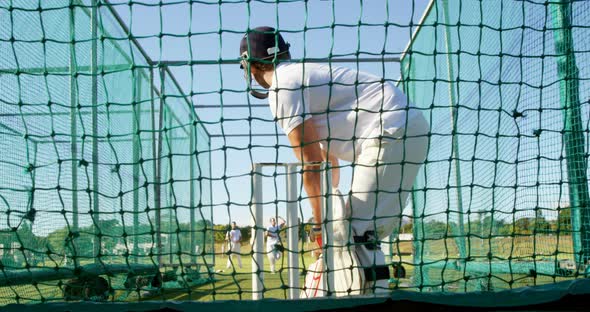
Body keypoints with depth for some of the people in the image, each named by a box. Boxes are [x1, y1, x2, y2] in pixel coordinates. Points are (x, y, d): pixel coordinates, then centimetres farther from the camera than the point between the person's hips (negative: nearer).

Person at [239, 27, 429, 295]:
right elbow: (328, 159, 27)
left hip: (392, 132, -10)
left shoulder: (282, 87, -6)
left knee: (357, 231, -12)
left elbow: (310, 165, -8)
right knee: (364, 231, 14)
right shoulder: (305, 73, 25)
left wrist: (319, 222, 0)